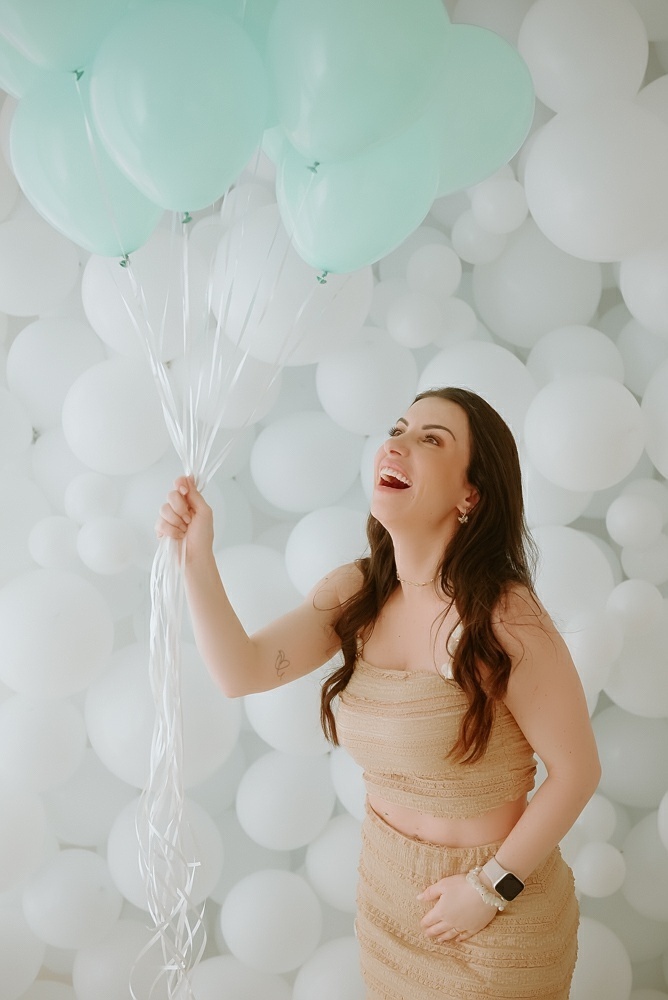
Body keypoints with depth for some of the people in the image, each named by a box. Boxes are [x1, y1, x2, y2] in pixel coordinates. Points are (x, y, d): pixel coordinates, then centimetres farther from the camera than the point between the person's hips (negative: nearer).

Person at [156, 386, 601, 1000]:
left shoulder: (505, 621, -25)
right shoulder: (353, 595, -7)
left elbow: (577, 770, -19)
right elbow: (242, 671, -15)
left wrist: (493, 886, -16)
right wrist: (196, 555, -26)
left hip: (496, 908, -5)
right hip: (385, 882, 6)